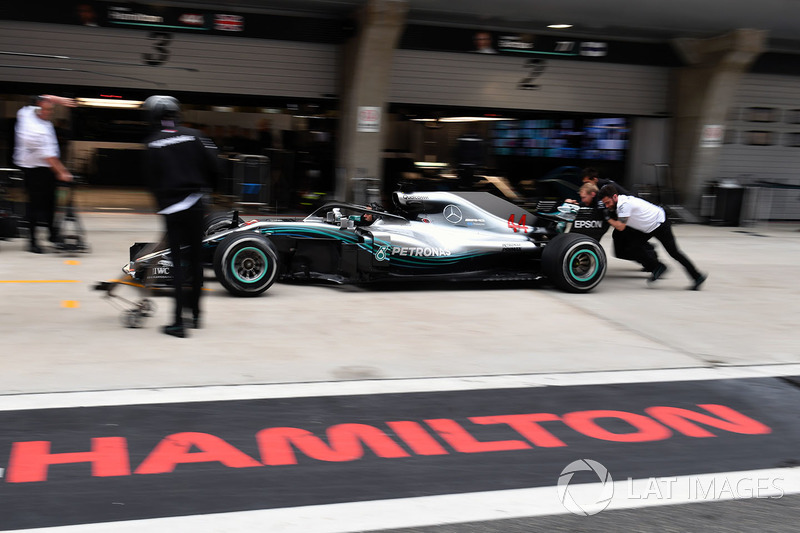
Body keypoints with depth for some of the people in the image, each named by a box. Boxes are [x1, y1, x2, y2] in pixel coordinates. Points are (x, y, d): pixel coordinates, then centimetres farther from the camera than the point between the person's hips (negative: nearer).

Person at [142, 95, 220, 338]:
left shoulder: (152, 144, 0)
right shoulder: (193, 136, 3)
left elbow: (153, 180, 5)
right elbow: (213, 167, 1)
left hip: (170, 207, -2)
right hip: (196, 204, 2)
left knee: (177, 261, -1)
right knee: (196, 258, 14)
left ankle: (178, 321, -5)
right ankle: (195, 313, 23)